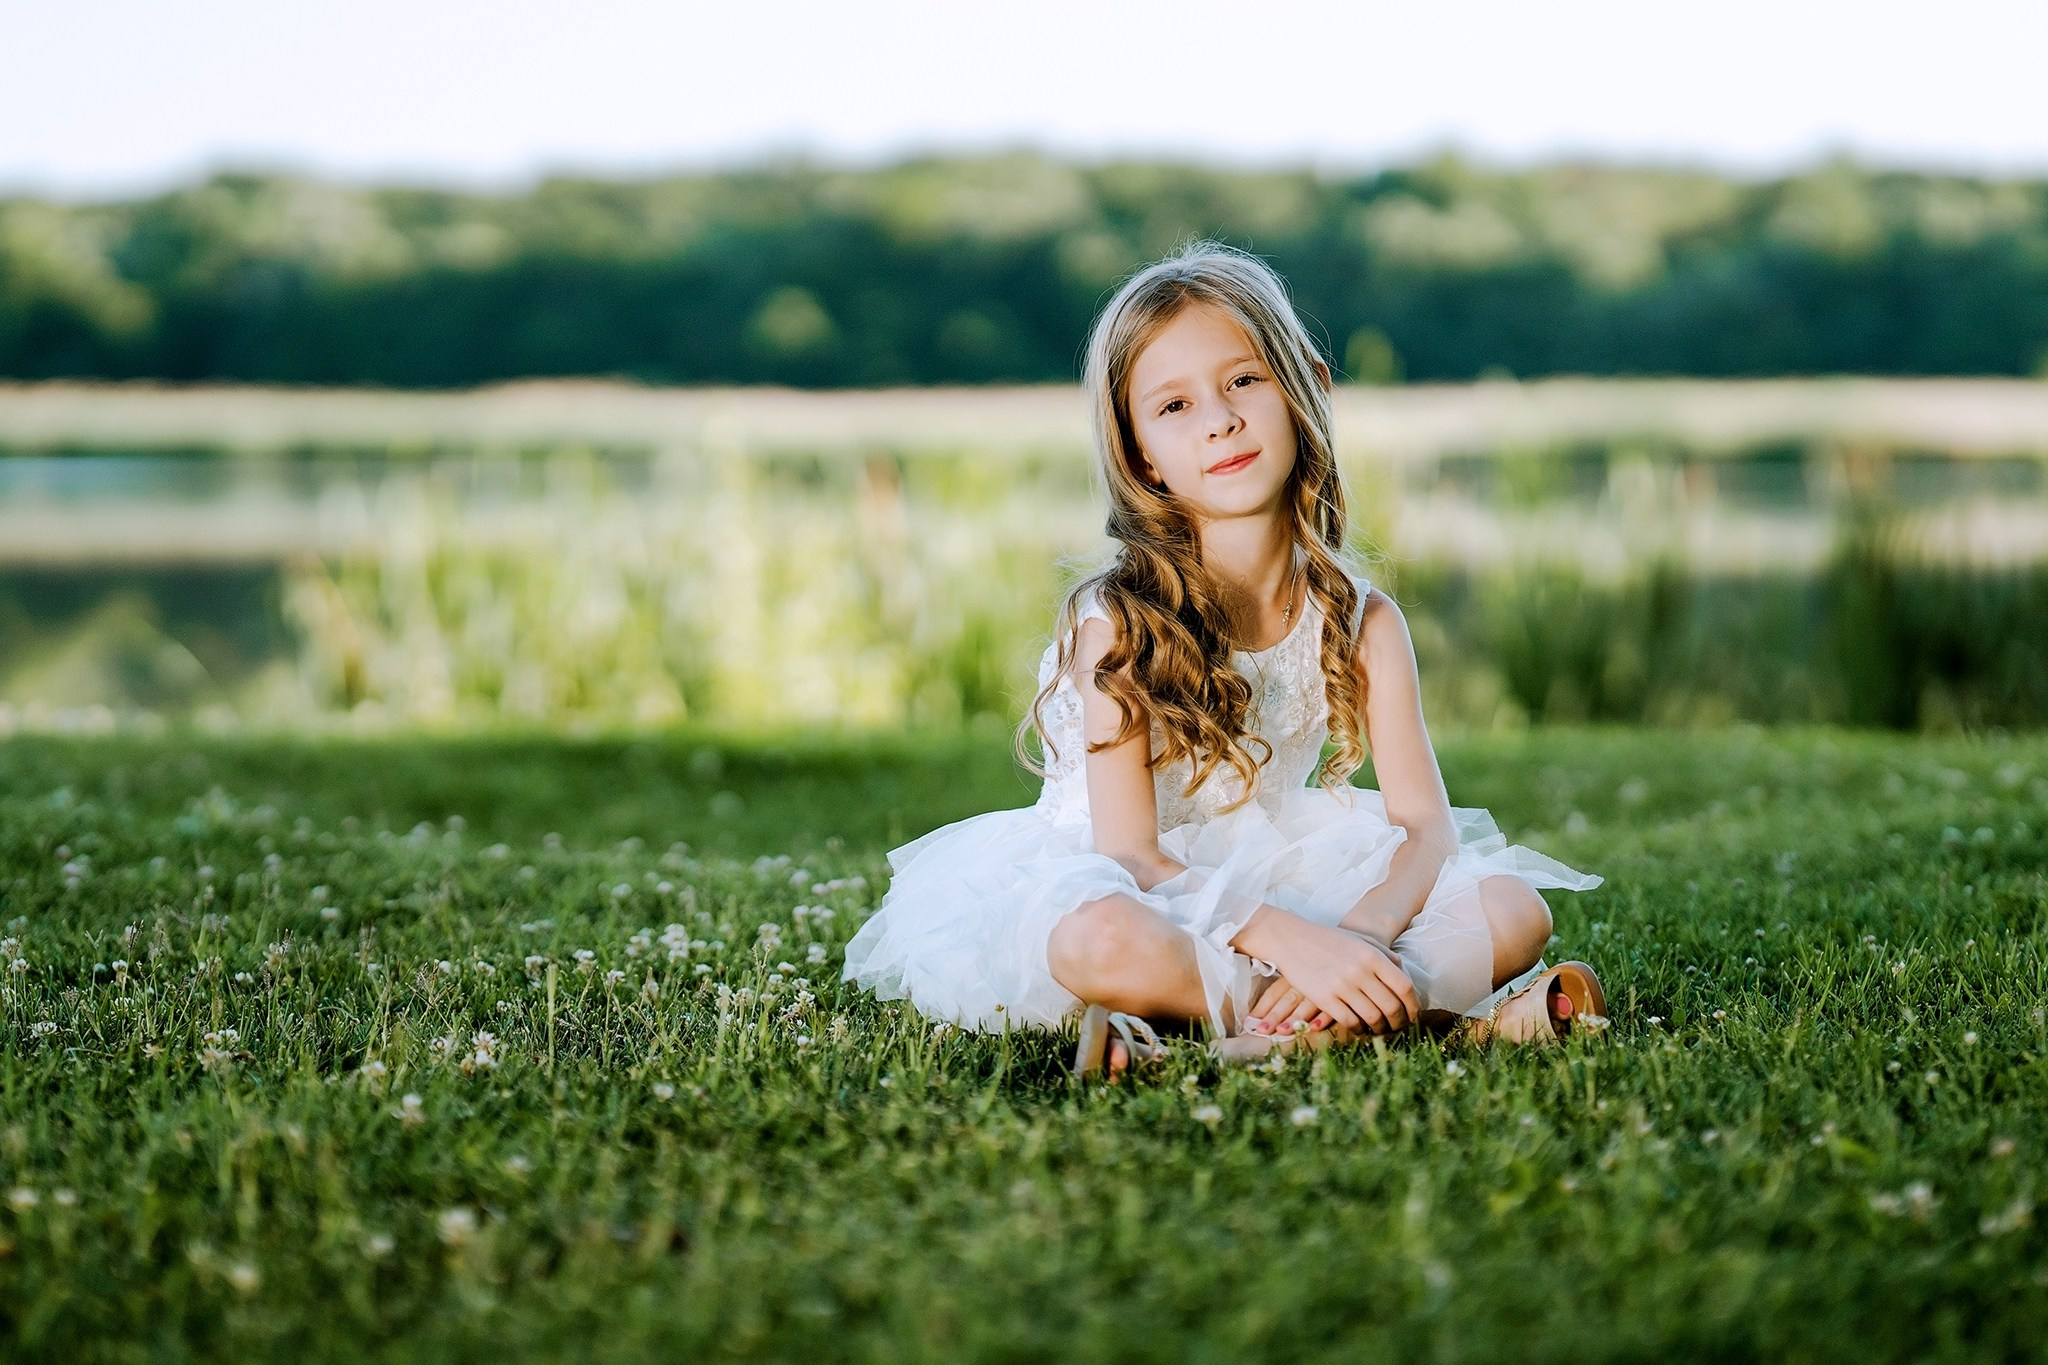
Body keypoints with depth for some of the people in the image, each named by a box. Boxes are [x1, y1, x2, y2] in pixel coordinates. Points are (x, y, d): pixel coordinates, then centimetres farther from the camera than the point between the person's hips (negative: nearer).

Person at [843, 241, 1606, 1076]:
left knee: (1514, 912, -16)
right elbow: (1128, 853, -21)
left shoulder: (1360, 621, -4)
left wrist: (1361, 931, -31)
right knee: (1099, 942, -40)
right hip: (1141, 894, -4)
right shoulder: (1117, 621, -16)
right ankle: (1438, 1006, -28)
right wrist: (1291, 941, -35)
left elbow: (1425, 822, -8)